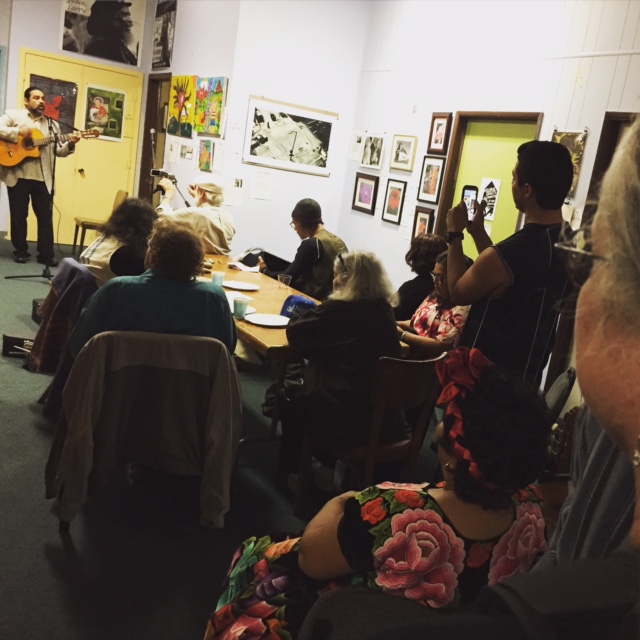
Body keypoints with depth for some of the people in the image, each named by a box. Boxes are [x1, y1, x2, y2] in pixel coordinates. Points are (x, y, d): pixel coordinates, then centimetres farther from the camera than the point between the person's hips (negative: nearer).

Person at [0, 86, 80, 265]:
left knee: (46, 216, 2)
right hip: (18, 175, -2)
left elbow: (59, 151, 11)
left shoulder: (52, 124, 15)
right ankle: (20, 251, 16)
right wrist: (18, 132, -18)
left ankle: (46, 254, 8)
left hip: (42, 177, 3)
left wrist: (70, 144, -8)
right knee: (19, 215, 5)